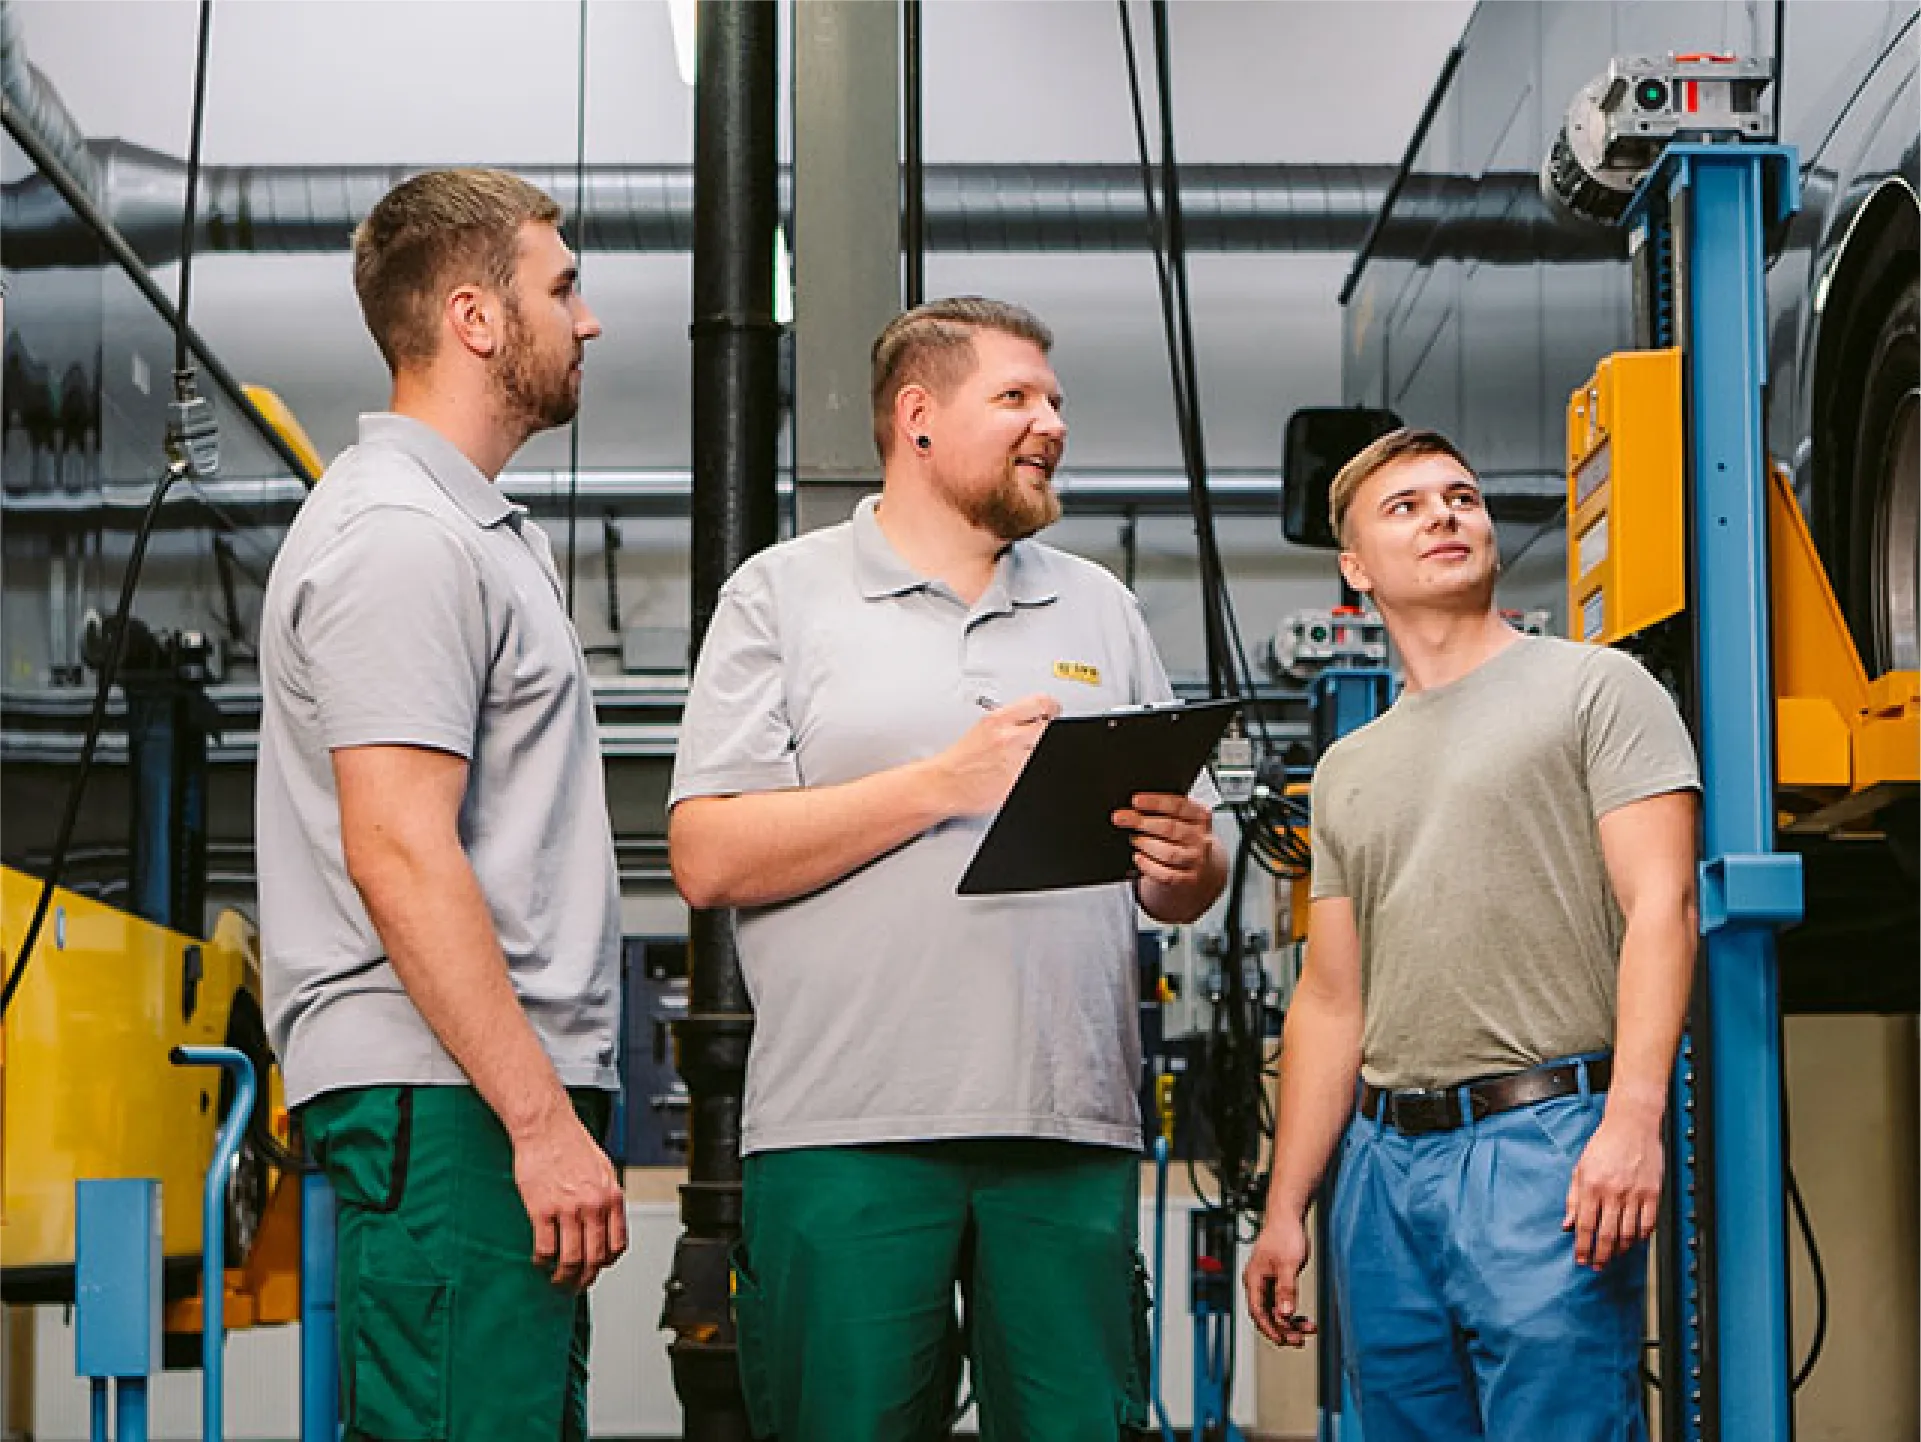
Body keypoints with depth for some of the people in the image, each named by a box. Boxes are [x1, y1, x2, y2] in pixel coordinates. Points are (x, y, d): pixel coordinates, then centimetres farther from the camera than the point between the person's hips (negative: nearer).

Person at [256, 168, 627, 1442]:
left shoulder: (476, 527, 22)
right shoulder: (401, 537, -12)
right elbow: (398, 856, -20)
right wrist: (541, 1119, -22)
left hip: (506, 1097, 10)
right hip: (449, 1100, -10)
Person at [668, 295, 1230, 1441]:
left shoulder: (1102, 610, 20)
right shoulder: (784, 596, 7)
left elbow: (1186, 889, 20)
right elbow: (710, 859, -6)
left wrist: (1190, 861, -4)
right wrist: (945, 784, -10)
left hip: (1072, 1130, 3)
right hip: (848, 1132, -3)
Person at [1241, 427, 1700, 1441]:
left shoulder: (1595, 689, 3)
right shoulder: (1347, 770, 21)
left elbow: (1660, 907, -7)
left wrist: (1632, 1120, -19)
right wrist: (1285, 1209, 14)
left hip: (1548, 1140, -6)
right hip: (1384, 1158, 6)